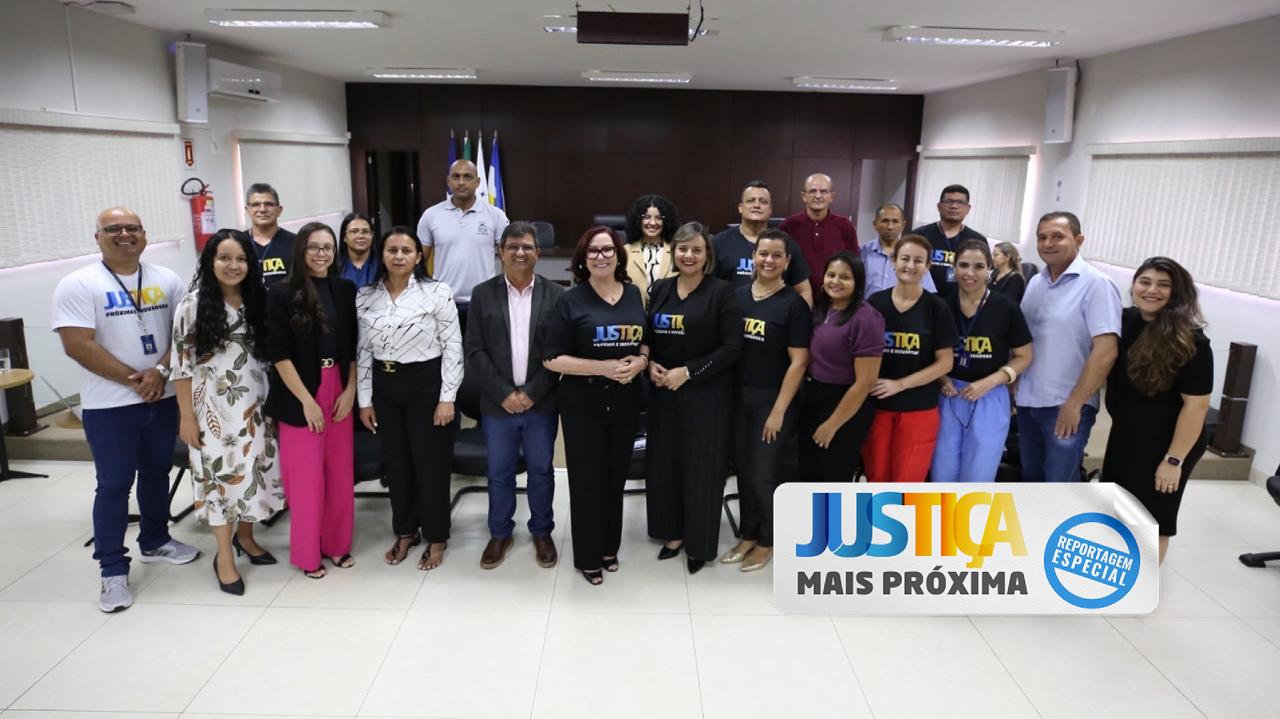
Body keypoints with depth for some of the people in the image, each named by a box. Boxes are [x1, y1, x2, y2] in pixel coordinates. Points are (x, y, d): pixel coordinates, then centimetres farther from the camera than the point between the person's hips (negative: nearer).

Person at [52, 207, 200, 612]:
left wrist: (161, 371, -14)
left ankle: (155, 541, 35)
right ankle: (113, 569, 12)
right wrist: (134, 380, -16)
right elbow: (78, 346, -16)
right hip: (109, 406, -4)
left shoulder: (166, 280, 4)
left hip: (163, 398, 4)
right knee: (114, 486, 2)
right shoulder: (78, 285, -9)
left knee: (157, 474, 17)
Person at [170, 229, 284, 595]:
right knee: (221, 473, 2)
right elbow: (181, 363, -8)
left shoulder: (256, 301, 4)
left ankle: (245, 536, 32)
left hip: (254, 403, 4)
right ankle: (224, 557, 15)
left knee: (253, 469, 11)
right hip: (214, 405, -4)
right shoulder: (194, 304, -9)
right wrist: (187, 416, -10)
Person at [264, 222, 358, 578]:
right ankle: (308, 553, 20)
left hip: (339, 391, 4)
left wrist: (350, 391, -2)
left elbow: (354, 347, 7)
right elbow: (278, 353, -9)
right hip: (299, 396, -3)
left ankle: (338, 544, 26)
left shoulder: (346, 290, 5)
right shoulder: (282, 293, -6)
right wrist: (307, 400, -12)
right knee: (306, 476, 3)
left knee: (341, 473, 9)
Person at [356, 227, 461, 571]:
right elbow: (363, 351, 7)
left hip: (426, 386, -4)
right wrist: (364, 400, 5)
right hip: (385, 388, 4)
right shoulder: (365, 297, 3)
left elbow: (453, 347, -9)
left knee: (431, 464, 6)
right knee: (396, 464, 15)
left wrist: (447, 398, -12)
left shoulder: (437, 293, -9)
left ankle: (436, 537, 24)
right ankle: (405, 531, 34)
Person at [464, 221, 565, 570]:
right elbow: (475, 351, -2)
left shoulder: (556, 295, -1)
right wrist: (503, 394, -11)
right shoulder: (483, 294, 1)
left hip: (541, 402, 0)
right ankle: (499, 534, 29)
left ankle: (542, 532, 30)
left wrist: (532, 393, -11)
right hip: (497, 403, 1)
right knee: (499, 473, 12)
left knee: (541, 471, 12)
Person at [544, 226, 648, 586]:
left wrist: (640, 361, -8)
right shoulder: (571, 300, -7)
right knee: (587, 481, 5)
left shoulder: (634, 294, 5)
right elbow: (552, 359, -11)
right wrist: (603, 367, -20)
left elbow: (646, 341, 15)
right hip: (583, 404, -3)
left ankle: (609, 548, 33)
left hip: (625, 402, 4)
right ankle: (587, 557, 23)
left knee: (616, 478, 14)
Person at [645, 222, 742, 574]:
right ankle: (673, 533, 29)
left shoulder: (722, 291, -8)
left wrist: (688, 372, -16)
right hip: (664, 392, 5)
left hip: (706, 394, -4)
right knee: (664, 462, 10)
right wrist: (650, 365, -5)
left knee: (700, 467, 4)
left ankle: (699, 543, 21)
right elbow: (648, 336, 14)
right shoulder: (660, 289, 7)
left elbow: (731, 348, -12)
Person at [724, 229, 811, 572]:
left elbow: (798, 362, -11)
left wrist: (779, 411, -14)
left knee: (764, 474, 3)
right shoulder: (737, 296, 5)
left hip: (773, 400, -4)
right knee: (743, 470, 12)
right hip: (738, 397, 4)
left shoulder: (793, 303, -8)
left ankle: (766, 541, 24)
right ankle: (748, 535, 30)